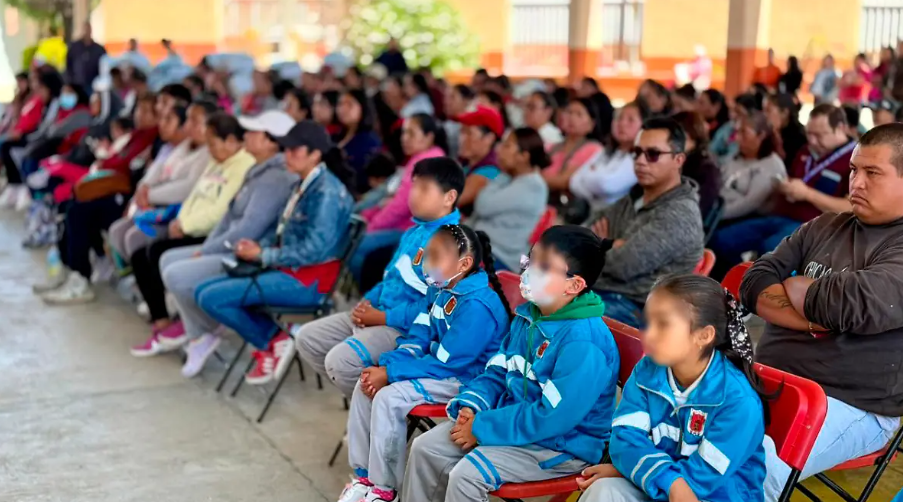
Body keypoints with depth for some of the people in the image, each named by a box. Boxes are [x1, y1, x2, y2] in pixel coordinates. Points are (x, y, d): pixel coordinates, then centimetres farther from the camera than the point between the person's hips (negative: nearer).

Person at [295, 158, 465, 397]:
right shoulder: (414, 232, 13)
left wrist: (384, 317, -20)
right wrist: (368, 301, 4)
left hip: (408, 329, -10)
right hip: (378, 313, 10)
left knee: (340, 359, -27)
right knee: (307, 338, 9)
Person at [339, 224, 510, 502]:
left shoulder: (478, 305, -26)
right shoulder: (439, 290, 3)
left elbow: (445, 362, -25)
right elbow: (417, 339, 6)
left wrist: (390, 373, -22)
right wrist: (385, 365, -12)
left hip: (466, 379, -9)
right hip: (439, 366, 9)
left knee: (389, 399, -24)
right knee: (365, 385, -2)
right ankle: (364, 475, 8)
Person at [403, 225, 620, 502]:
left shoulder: (584, 343, -26)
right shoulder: (528, 316, 3)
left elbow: (552, 417, -27)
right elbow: (497, 373, 12)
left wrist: (482, 428, -21)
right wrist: (470, 406, -8)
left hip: (562, 445, -9)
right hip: (513, 420, 9)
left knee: (466, 474, -24)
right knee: (425, 447, 2)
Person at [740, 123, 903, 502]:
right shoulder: (823, 227, 16)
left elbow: (855, 303, -21)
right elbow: (754, 284, 8)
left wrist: (793, 288, -1)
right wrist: (810, 316, -10)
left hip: (851, 406, -6)